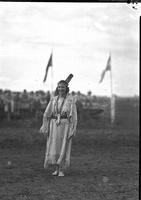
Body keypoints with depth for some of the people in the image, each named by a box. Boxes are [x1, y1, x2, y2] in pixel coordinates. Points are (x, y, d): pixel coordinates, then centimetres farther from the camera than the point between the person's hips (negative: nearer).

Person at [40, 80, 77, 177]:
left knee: (63, 148, -4)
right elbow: (47, 113, 7)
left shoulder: (71, 100, -1)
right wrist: (45, 126, -1)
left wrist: (73, 129, -11)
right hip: (54, 125, 3)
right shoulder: (53, 99, 9)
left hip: (65, 126, -3)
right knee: (54, 147, 4)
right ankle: (57, 168, 19)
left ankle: (62, 170, 4)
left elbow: (74, 115, -4)